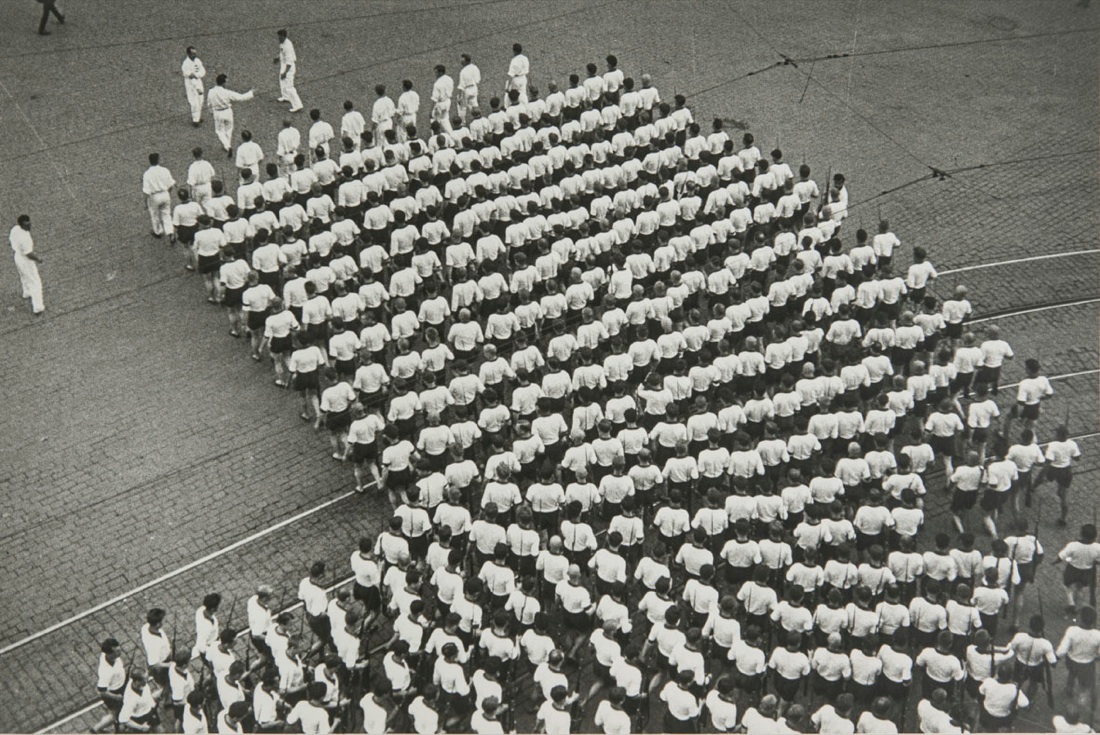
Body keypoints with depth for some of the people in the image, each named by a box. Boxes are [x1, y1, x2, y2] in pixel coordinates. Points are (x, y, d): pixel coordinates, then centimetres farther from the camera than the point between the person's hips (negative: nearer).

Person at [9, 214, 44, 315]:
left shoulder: (15, 229, -10)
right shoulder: (25, 238, -37)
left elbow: (10, 239, 9)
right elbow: (29, 254, -30)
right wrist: (38, 259, -12)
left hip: (17, 257, 9)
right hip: (26, 261, -9)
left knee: (24, 276, 35)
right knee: (35, 283, 5)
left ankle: (27, 293, 62)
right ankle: (37, 307, 9)